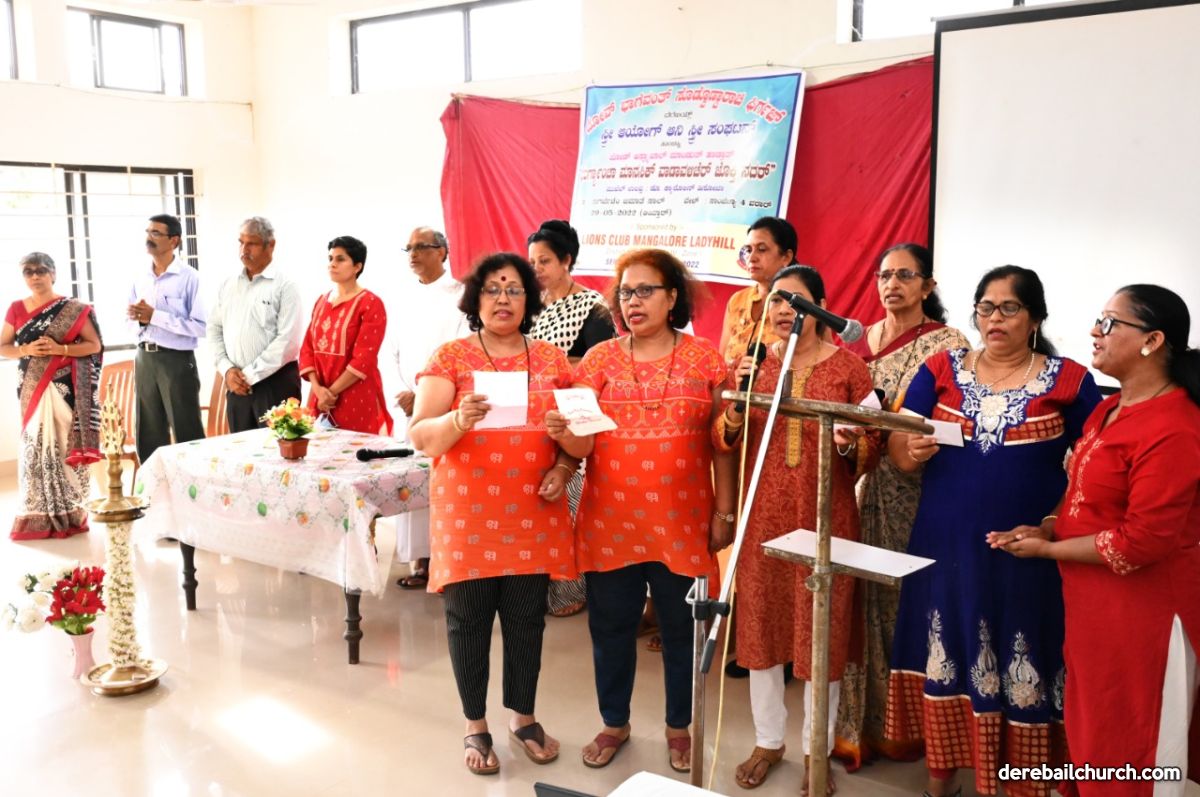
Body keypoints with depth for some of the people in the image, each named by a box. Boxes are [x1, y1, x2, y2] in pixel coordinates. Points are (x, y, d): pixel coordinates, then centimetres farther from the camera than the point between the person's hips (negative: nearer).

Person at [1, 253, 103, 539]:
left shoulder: (74, 309, 0)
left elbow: (94, 345, 0)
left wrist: (60, 349, -15)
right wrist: (27, 350, -9)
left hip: (65, 387, -2)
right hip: (32, 388, 3)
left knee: (66, 444, -1)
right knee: (36, 446, 2)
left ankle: (69, 513, 9)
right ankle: (38, 516, 9)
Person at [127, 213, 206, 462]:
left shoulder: (189, 277, -9)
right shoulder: (139, 278, 10)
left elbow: (200, 326, -17)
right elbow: (131, 324, 15)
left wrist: (155, 316, -17)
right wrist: (139, 321, -9)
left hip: (177, 360, -6)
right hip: (144, 359, 6)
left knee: (186, 434, 0)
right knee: (149, 435, 13)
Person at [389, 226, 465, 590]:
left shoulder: (461, 297, -3)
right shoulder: (401, 298, 15)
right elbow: (390, 354, 13)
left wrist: (422, 396, -11)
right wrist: (401, 393, -3)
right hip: (407, 408, 5)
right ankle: (421, 560, 12)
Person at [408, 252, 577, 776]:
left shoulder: (551, 359, 6)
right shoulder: (450, 358, -3)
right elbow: (420, 437, -10)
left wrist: (564, 468, -7)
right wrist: (459, 420, -29)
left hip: (533, 514, 3)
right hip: (468, 515, -2)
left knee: (527, 619, 11)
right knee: (469, 620, 7)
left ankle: (523, 718, 31)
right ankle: (476, 726, 25)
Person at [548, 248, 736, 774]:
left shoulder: (703, 358, -1)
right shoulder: (599, 359, 1)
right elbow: (582, 444, -5)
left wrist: (724, 512, -1)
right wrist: (562, 432, -27)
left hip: (682, 523, -1)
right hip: (610, 522, 1)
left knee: (682, 629, 12)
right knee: (611, 628, 12)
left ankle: (680, 727, 32)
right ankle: (614, 723, 33)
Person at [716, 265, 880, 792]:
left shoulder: (848, 366, -3)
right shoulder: (755, 361, 5)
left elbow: (873, 450, -2)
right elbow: (724, 442, 0)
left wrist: (850, 446, -24)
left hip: (825, 519, -2)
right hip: (763, 516, 3)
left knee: (821, 634, 5)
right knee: (761, 626, 11)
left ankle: (816, 751, 24)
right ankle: (768, 740, 30)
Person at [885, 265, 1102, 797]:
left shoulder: (1070, 381, 0)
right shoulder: (940, 370, 4)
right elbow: (896, 449, 0)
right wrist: (911, 450, -22)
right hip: (945, 546, 2)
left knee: (1019, 670, 4)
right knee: (942, 662, 9)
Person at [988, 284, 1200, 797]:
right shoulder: (1111, 409, 9)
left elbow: (1141, 543, -24)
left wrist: (1047, 550, -14)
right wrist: (1049, 526, 1)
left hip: (1139, 609, -9)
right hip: (1093, 601, 9)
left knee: (1126, 745, 8)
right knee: (1092, 729, 21)